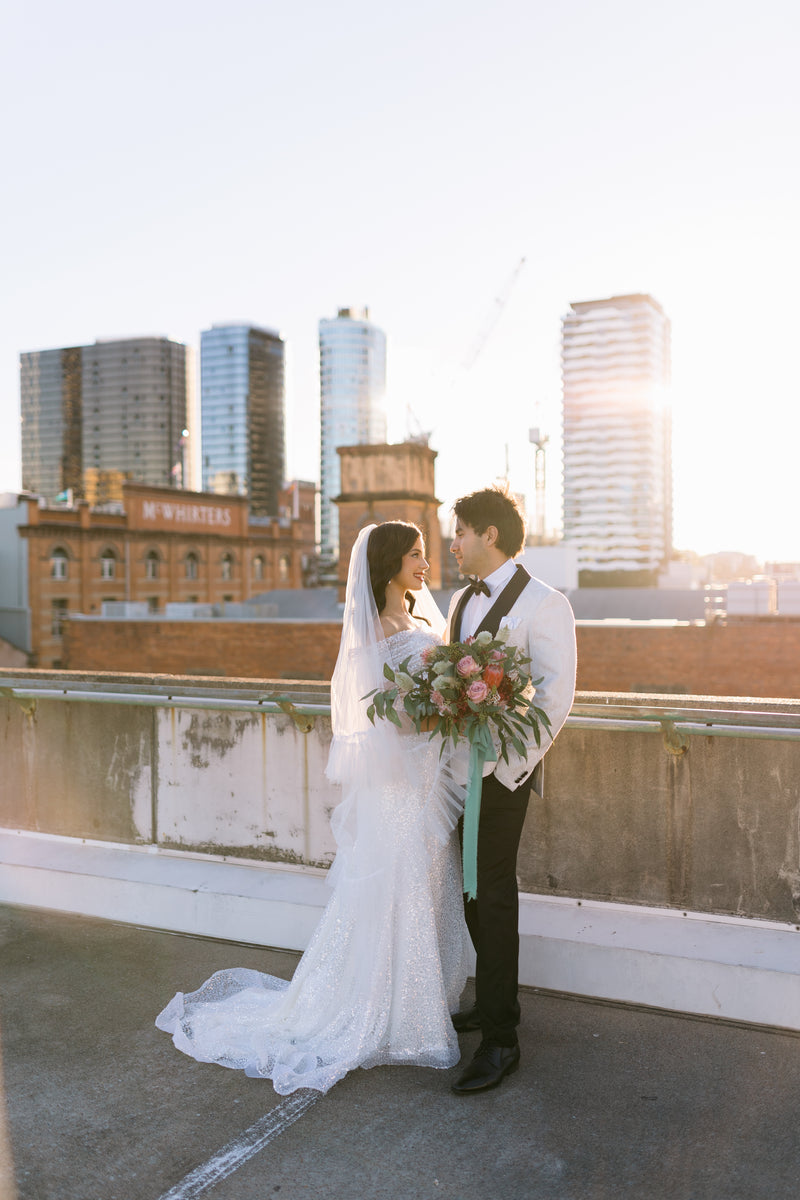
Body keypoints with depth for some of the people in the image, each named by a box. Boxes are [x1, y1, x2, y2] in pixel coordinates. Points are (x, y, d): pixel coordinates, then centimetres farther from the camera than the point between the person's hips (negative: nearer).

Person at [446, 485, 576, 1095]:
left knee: (494, 897, -1)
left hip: (503, 770, -7)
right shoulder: (461, 601, 13)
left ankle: (500, 1040, 12)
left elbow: (556, 697, -16)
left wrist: (509, 768, -18)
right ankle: (495, 1003, 34)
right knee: (472, 890, 16)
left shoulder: (543, 604, -12)